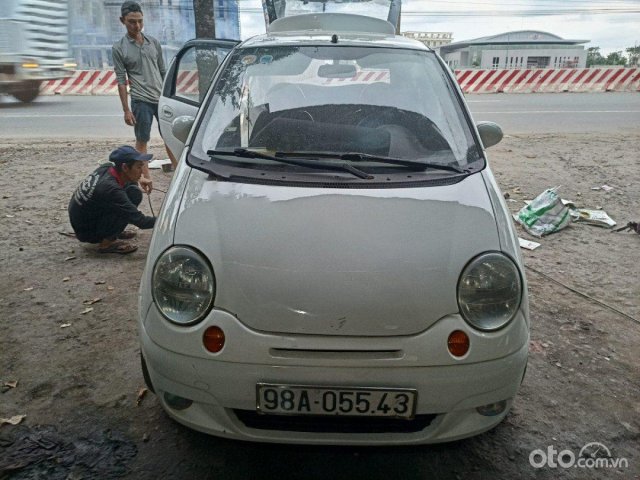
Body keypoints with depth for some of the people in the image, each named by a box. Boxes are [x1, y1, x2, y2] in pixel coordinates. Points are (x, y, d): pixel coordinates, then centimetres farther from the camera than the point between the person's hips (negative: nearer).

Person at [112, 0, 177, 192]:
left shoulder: (154, 42, 7)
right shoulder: (119, 48, -3)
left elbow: (163, 72, 12)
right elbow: (121, 81, -4)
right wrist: (126, 110, -9)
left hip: (162, 98, 3)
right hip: (141, 101, -3)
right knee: (142, 140, 4)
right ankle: (145, 177, 11)